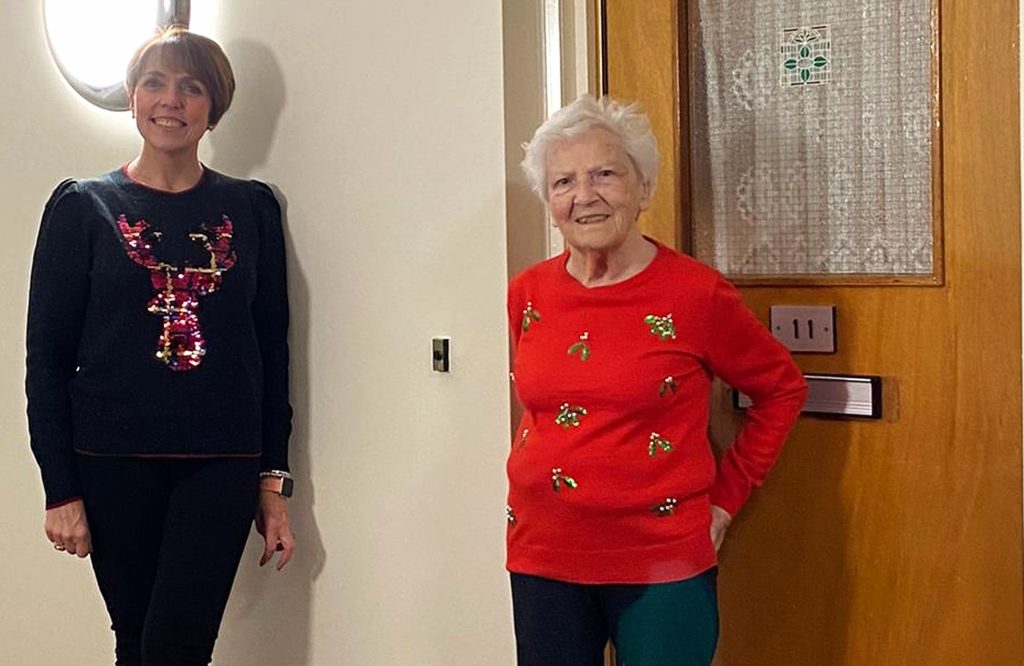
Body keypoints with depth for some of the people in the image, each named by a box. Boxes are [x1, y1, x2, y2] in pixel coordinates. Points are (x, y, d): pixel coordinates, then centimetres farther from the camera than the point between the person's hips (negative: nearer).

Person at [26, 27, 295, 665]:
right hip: (114, 466, 0)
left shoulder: (252, 207, 7)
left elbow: (272, 350, 8)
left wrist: (274, 481, 4)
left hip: (222, 467, 1)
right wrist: (61, 490, -4)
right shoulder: (83, 206, 3)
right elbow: (47, 358, 1)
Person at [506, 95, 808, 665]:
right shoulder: (526, 295, 2)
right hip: (541, 559, 4)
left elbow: (783, 389, 2)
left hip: (662, 564, -3)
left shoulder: (695, 293, -10)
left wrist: (727, 496, 1)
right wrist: (529, 481, 12)